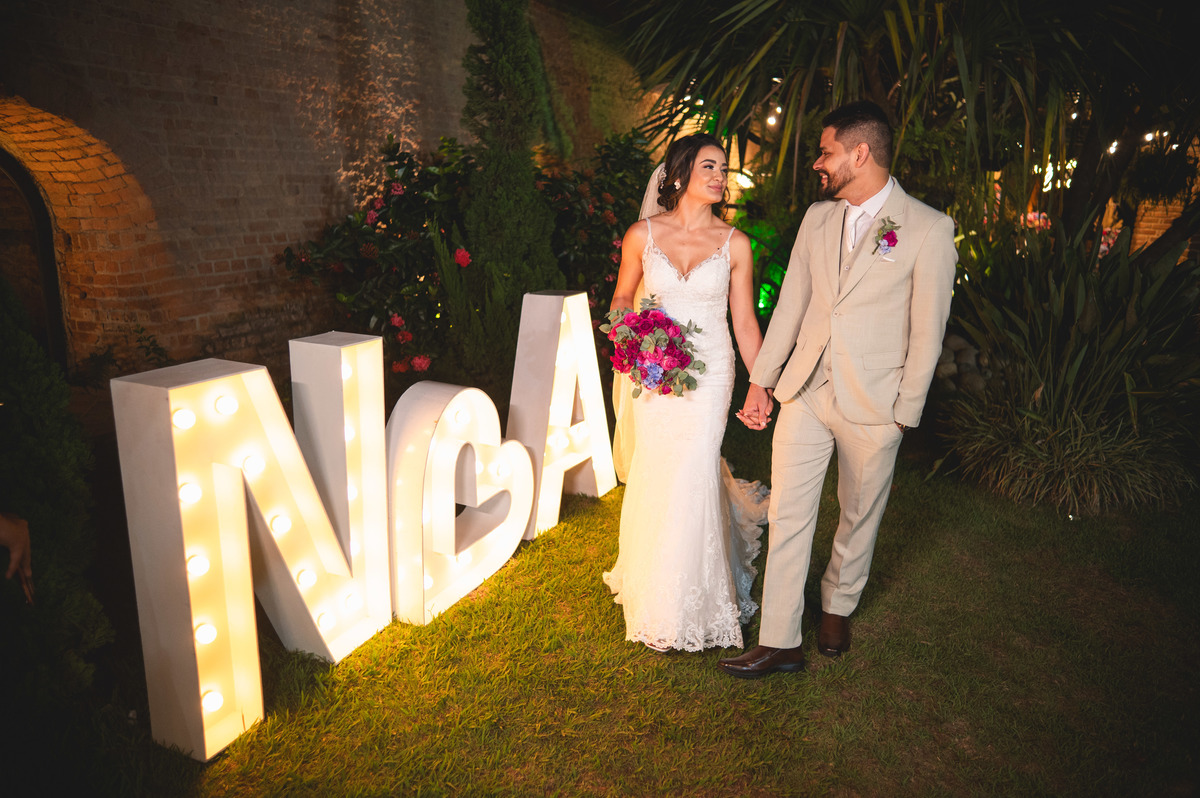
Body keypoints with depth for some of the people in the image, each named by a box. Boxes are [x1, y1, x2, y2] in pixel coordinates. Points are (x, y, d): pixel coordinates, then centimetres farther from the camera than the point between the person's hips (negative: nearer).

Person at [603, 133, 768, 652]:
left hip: (709, 373, -1)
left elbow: (744, 321, 3)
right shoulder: (643, 235, -1)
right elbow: (621, 302, 10)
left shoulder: (734, 244, -1)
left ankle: (688, 605, 18)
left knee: (690, 477, -5)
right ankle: (653, 591, 36)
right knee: (654, 476, 9)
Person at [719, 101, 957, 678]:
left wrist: (904, 411, -4)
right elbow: (790, 304, 9)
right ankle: (780, 642, 15)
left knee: (860, 518, 14)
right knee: (787, 517, 4)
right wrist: (761, 381, 8)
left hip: (873, 404, -3)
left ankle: (838, 607, 40)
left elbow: (927, 332, -5)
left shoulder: (929, 229, -8)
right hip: (804, 392, 4)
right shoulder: (817, 217, 6)